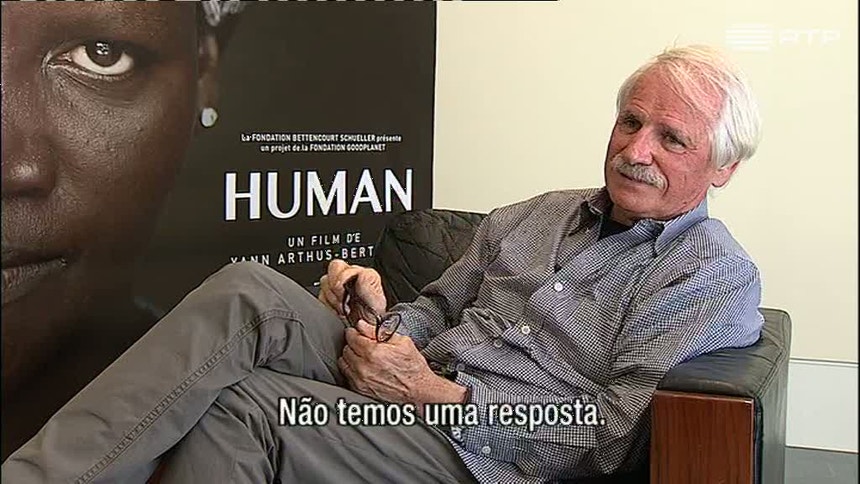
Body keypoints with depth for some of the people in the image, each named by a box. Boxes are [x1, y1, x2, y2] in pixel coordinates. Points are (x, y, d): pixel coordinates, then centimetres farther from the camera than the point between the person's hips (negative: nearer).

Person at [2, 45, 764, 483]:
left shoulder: (716, 275, -2)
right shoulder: (535, 216, 18)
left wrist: (440, 392, -17)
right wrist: (384, 321, -3)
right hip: (408, 385, 6)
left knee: (241, 405, -27)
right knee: (249, 292, -21)